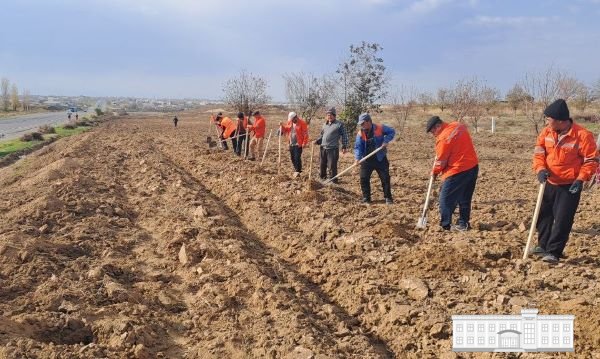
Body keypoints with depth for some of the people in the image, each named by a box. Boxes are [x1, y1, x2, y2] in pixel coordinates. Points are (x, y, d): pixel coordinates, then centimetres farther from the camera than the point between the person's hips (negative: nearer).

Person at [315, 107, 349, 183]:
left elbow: (344, 136, -3)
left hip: (333, 149, -6)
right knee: (322, 165, 14)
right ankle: (322, 178, 30)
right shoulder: (325, 124, 14)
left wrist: (344, 146, -9)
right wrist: (317, 141, 8)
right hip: (323, 148, 6)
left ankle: (333, 181, 4)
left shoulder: (339, 125, -4)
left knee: (332, 166, -6)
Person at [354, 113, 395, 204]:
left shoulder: (380, 128, -10)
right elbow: (358, 146, -9)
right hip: (366, 160, 2)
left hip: (380, 159, -2)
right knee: (364, 179, 0)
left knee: (385, 178, 2)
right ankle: (366, 198, 13)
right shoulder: (360, 133, -5)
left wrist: (386, 141, -14)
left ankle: (388, 198, 15)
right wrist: (357, 158, -24)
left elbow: (392, 132, 2)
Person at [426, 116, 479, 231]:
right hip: (473, 167, 9)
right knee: (465, 198, 17)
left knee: (446, 200, 0)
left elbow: (441, 162, -11)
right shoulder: (458, 125, 6)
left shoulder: (443, 139, -18)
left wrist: (434, 172, 7)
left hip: (457, 171, -9)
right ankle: (463, 223, 23)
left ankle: (445, 226, 1)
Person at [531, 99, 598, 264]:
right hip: (549, 183, 6)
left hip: (570, 186, -6)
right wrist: (540, 168, -17)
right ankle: (543, 245, 32)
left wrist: (581, 179, -21)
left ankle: (553, 252, 1)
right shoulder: (547, 132, -4)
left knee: (562, 220, -7)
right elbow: (539, 151, 1)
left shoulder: (582, 135, -18)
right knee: (543, 215, 15)